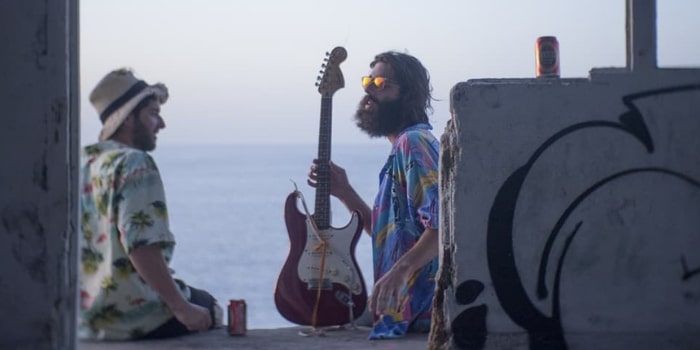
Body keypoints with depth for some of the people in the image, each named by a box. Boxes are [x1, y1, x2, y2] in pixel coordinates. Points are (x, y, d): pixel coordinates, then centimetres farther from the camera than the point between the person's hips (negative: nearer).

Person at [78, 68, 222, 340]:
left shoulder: (79, 163, 9)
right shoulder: (136, 165, -17)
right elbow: (142, 246, -28)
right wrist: (182, 308, -22)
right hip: (128, 318, -8)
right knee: (207, 308, 19)